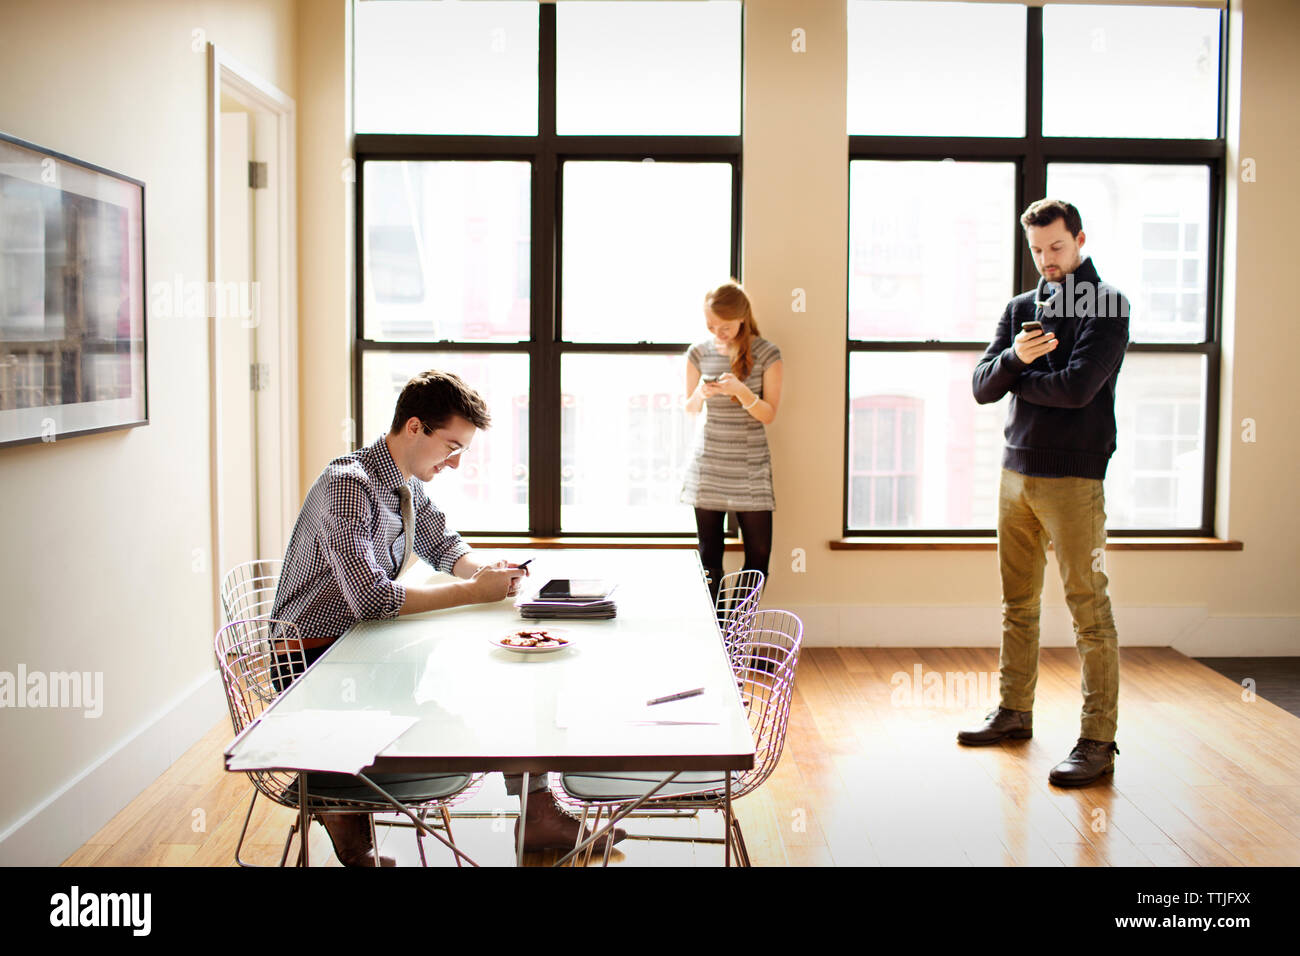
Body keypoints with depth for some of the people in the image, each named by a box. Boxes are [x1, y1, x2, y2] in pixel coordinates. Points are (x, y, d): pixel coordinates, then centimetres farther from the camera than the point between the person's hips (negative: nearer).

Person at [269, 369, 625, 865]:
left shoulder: (407, 484, 5)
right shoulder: (347, 484, -23)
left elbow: (444, 546, 19)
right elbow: (371, 598, -32)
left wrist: (487, 571, -5)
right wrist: (472, 591, -26)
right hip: (315, 659, -9)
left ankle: (538, 813, 0)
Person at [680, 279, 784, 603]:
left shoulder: (767, 354, -5)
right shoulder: (698, 353, 2)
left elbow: (769, 415, -5)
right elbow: (690, 409, 11)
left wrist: (740, 391, -24)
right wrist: (701, 393, -13)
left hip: (750, 466, -2)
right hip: (708, 463, 2)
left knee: (758, 555, -3)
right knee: (709, 558, 3)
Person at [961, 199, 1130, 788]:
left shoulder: (1107, 304, -3)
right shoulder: (1020, 308, 15)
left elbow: (1078, 386, -17)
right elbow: (982, 387, 6)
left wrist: (1019, 378, -2)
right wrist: (1015, 357, -13)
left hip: (1074, 478, -6)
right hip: (1016, 472, 6)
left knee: (1089, 610, -4)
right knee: (1018, 605, 13)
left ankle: (1098, 742, 1)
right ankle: (1014, 712, 26)